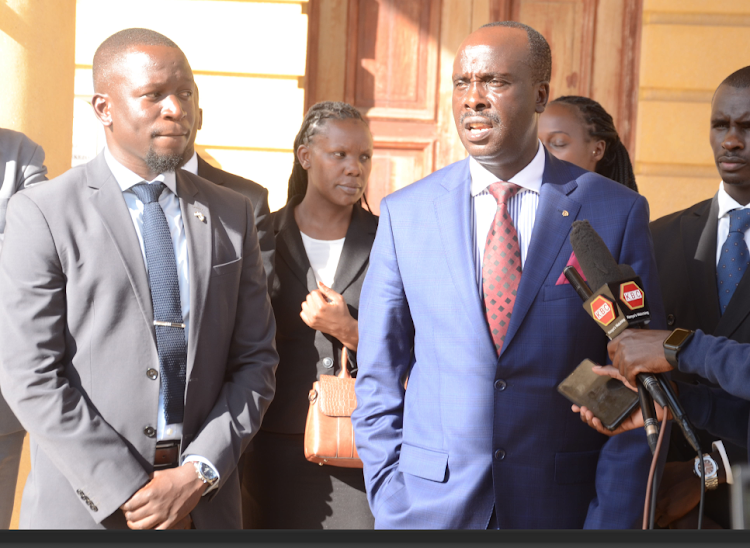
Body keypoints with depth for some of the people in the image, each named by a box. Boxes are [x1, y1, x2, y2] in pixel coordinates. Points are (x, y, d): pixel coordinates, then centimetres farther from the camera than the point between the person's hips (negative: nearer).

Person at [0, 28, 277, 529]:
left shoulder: (232, 214, 5)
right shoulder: (42, 215, -6)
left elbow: (255, 359, 4)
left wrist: (198, 473, -9)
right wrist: (128, 492, -14)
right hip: (87, 503, -3)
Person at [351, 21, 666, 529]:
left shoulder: (616, 212, -4)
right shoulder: (405, 213, 1)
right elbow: (379, 377, 4)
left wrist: (611, 521, -8)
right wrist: (391, 507, -2)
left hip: (560, 506, -1)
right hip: (431, 506, 1)